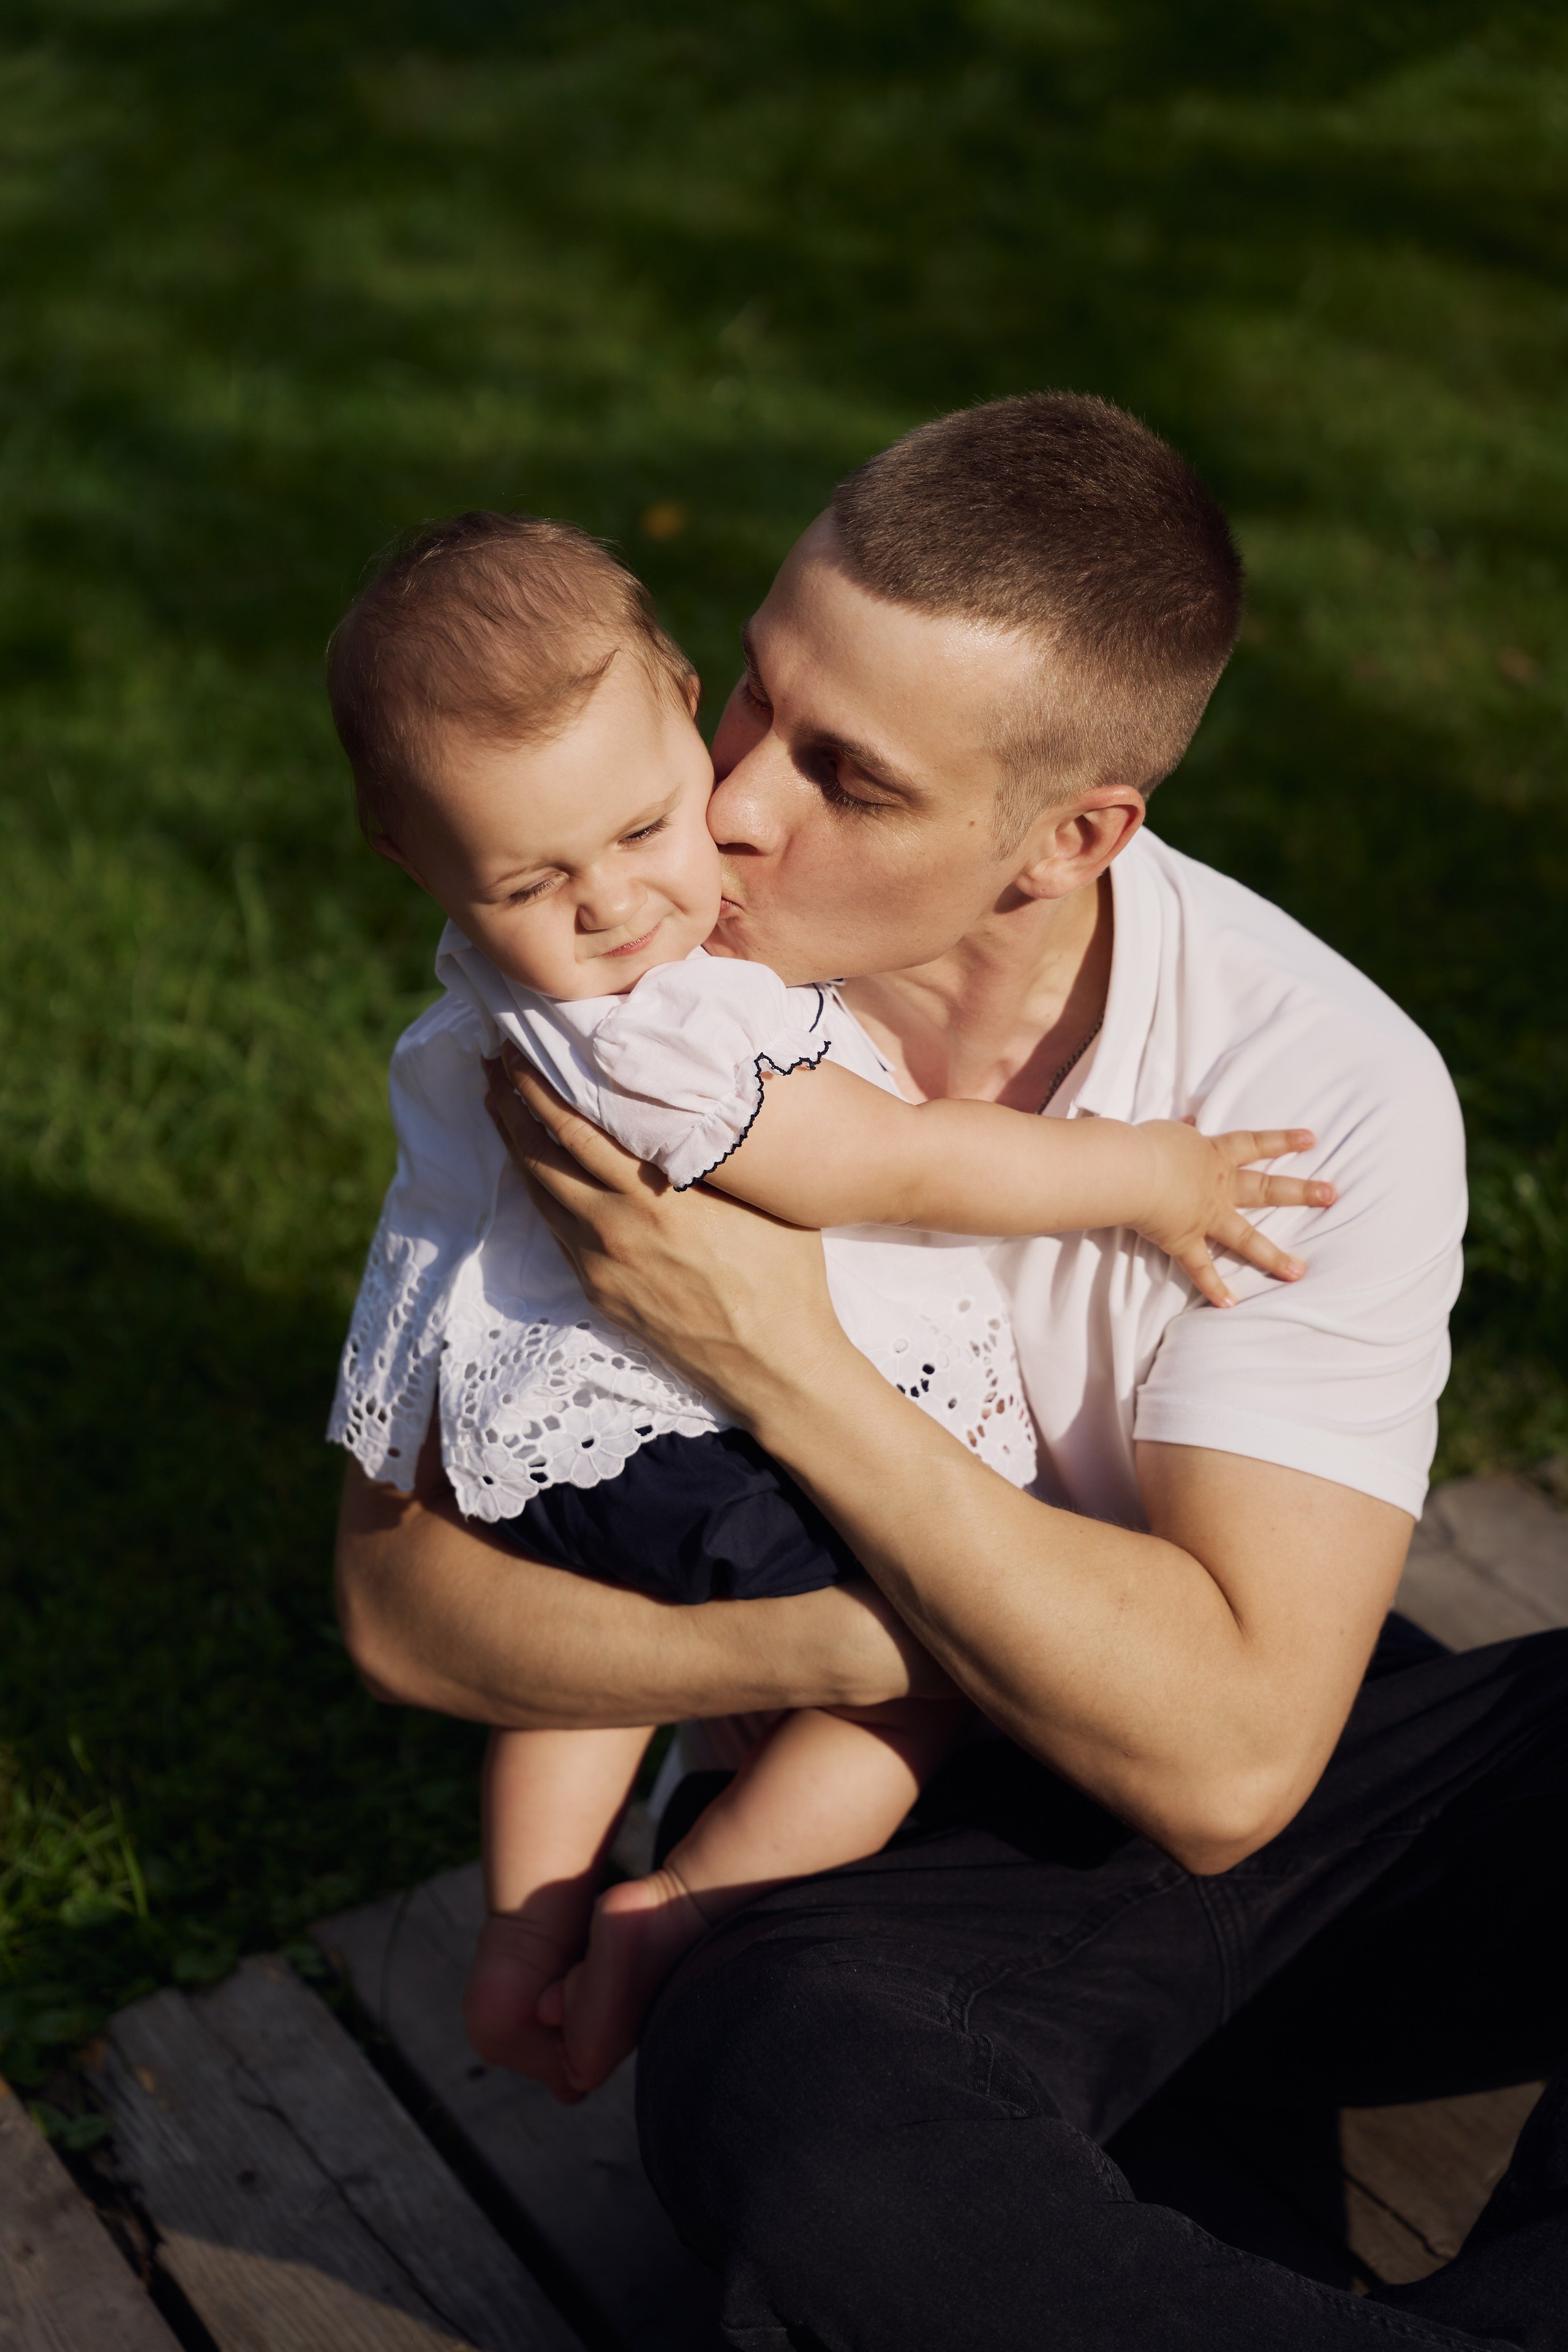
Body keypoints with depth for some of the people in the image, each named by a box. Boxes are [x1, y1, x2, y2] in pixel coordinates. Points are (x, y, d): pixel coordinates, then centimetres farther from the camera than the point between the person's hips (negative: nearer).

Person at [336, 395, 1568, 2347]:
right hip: (872, 1856, 0)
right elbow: (402, 1596, -8)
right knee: (777, 2101, -36)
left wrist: (785, 1358, -28)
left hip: (1304, 1822, 1)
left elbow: (1225, 1760, -22)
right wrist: (848, 1650, -22)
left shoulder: (1326, 1089, -16)